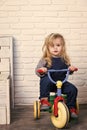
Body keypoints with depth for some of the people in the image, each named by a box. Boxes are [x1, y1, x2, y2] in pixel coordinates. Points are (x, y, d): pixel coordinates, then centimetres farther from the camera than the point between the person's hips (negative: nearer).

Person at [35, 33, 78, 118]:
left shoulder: (64, 59, 8)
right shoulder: (45, 59, -2)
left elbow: (68, 71, 20)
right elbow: (37, 70, -1)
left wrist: (71, 69, -4)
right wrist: (41, 71, -25)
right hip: (49, 83, -3)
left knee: (73, 89, -18)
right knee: (45, 80, -36)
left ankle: (71, 108, 1)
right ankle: (44, 100, -25)